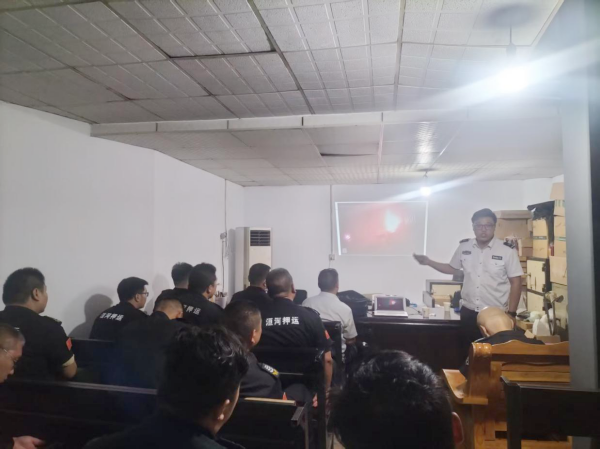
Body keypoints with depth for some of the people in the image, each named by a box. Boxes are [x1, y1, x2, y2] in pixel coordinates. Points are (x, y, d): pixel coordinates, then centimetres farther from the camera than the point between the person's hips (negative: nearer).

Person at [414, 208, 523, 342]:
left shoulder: (507, 250, -9)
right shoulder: (464, 247, 1)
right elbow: (453, 269, 16)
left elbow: (515, 283, -5)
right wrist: (428, 262, 6)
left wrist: (511, 314, -7)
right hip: (468, 313, 3)